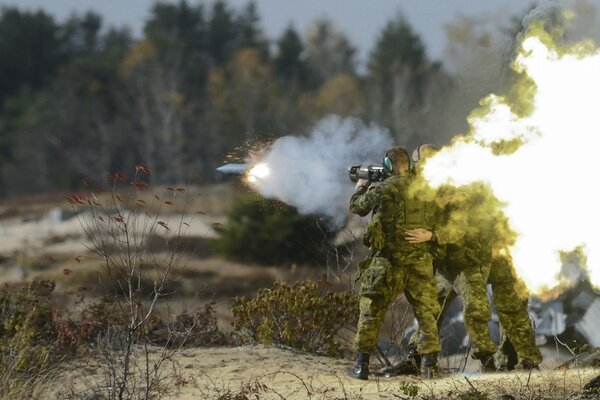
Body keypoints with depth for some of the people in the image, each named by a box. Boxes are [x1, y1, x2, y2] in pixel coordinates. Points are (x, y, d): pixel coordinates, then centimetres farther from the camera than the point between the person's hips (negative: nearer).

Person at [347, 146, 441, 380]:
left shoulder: (384, 190, -10)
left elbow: (357, 207, 5)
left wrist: (361, 188, 29)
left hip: (390, 261, -3)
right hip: (420, 261, 3)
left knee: (371, 312, 7)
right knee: (426, 313, 10)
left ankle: (361, 365, 5)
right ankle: (429, 365, 5)